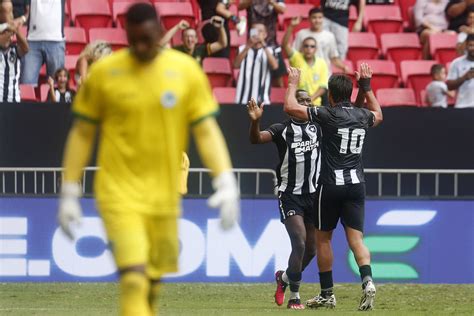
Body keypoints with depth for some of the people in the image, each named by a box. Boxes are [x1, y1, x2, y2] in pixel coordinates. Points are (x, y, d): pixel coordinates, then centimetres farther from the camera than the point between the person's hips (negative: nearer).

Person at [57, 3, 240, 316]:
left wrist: (226, 183, -11)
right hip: (119, 194, -3)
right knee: (133, 281, -16)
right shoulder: (103, 73, -2)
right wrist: (69, 193, 4)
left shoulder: (186, 70, 1)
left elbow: (206, 130, 1)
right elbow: (83, 133, 5)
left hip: (164, 196, 3)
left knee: (153, 281, 11)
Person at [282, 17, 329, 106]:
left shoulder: (322, 63, 4)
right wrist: (291, 26, -27)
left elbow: (323, 86, 2)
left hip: (314, 103, 2)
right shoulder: (297, 59, 0)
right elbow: (285, 45, -15)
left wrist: (312, 98, -14)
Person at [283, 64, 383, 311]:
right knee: (356, 238, 0)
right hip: (356, 184, 4)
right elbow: (378, 115, 34)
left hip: (330, 185, -4)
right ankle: (367, 280, -26)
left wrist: (293, 84, 6)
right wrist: (366, 87, 36)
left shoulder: (328, 114, -9)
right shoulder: (362, 115, 8)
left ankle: (327, 294, 15)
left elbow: (290, 107, -10)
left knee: (323, 237, 10)